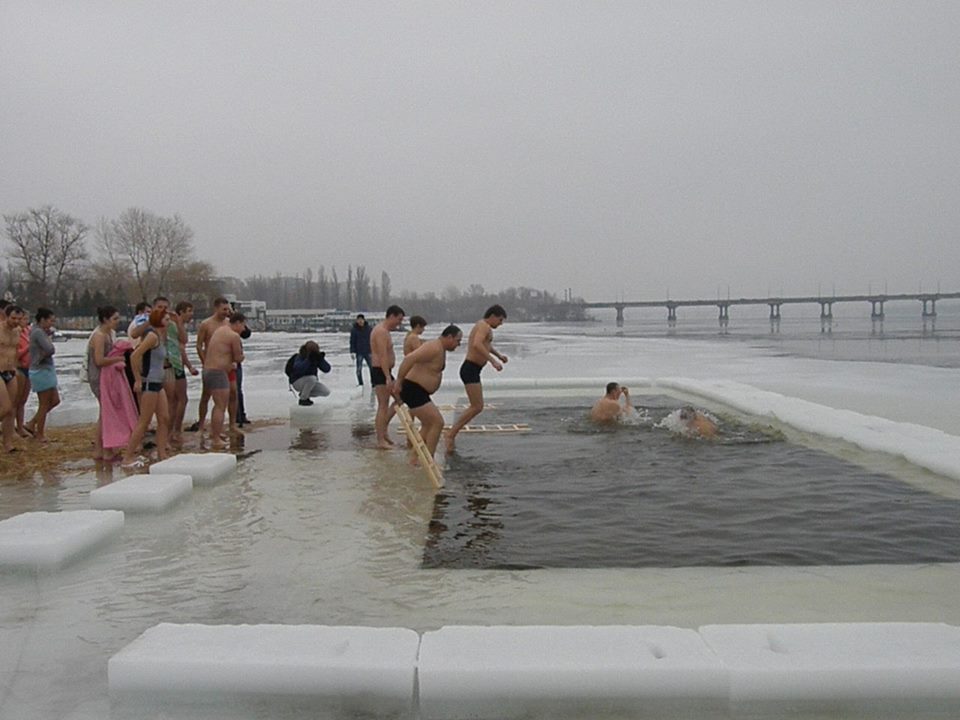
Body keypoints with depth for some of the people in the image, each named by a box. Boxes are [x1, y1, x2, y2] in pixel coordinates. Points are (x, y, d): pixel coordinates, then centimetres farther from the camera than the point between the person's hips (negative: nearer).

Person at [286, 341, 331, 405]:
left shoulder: (316, 357, -6)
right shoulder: (299, 357, -21)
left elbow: (327, 369, -12)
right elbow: (297, 369, -42)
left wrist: (321, 359, -27)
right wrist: (308, 360, -47)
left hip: (310, 382, 6)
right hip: (297, 382, -6)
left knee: (326, 392, -10)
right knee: (312, 378, -36)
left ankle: (304, 394, 9)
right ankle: (303, 399, -16)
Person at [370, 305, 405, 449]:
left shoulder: (384, 330, 17)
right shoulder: (381, 331, -17)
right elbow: (383, 357, -25)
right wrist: (388, 377, -29)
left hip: (385, 372, 10)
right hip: (380, 372, -10)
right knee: (383, 406, -5)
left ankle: (383, 429, 17)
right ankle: (381, 440, 1)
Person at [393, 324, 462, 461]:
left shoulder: (440, 349, 14)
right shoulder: (434, 348, -20)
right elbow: (409, 359, -31)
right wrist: (398, 382, -29)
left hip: (419, 392, 11)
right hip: (413, 390, -11)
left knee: (428, 425, 20)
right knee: (437, 423, -11)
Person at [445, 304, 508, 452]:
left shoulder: (481, 326, 21)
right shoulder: (484, 326, -11)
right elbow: (476, 345, -31)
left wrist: (498, 355, 43)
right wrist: (493, 360, -32)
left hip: (472, 370, 11)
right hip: (470, 370, -11)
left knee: (476, 407, 14)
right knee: (477, 407, -11)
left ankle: (452, 433, 16)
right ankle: (451, 435, -7)